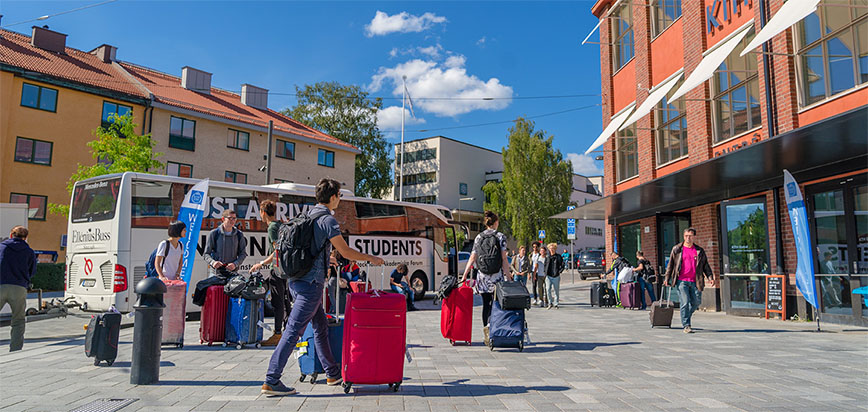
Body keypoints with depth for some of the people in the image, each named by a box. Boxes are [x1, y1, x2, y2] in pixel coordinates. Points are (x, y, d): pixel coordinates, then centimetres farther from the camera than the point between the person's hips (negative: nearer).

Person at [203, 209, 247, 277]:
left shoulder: (239, 235, 8)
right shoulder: (214, 233, 3)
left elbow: (243, 253, 10)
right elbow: (206, 254, 6)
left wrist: (235, 264, -8)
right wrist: (212, 262, -14)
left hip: (232, 272, 1)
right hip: (216, 272, -1)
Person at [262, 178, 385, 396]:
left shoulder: (307, 216, 15)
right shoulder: (327, 220, -12)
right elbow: (345, 251, -10)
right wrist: (371, 259, 2)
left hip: (297, 280, 9)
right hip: (310, 282, -9)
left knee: (321, 326, 16)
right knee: (293, 330, -7)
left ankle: (333, 374, 25)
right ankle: (271, 382, -3)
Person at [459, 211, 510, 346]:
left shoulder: (478, 237, 8)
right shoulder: (500, 236, -1)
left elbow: (472, 258, 4)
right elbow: (504, 259, -6)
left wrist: (464, 275, 7)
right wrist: (509, 276, -2)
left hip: (482, 275, 3)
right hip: (497, 275, -3)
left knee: (486, 304, 8)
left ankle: (487, 335, 7)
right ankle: (490, 324, -16)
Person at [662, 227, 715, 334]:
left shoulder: (700, 251, 11)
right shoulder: (677, 249, 5)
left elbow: (706, 265, 13)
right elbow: (670, 265, 7)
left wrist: (710, 277, -3)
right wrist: (667, 278, 2)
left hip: (694, 282, 3)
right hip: (682, 281, -3)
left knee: (696, 302, 6)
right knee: (685, 302, -11)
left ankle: (685, 318, 32)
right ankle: (686, 326, -4)